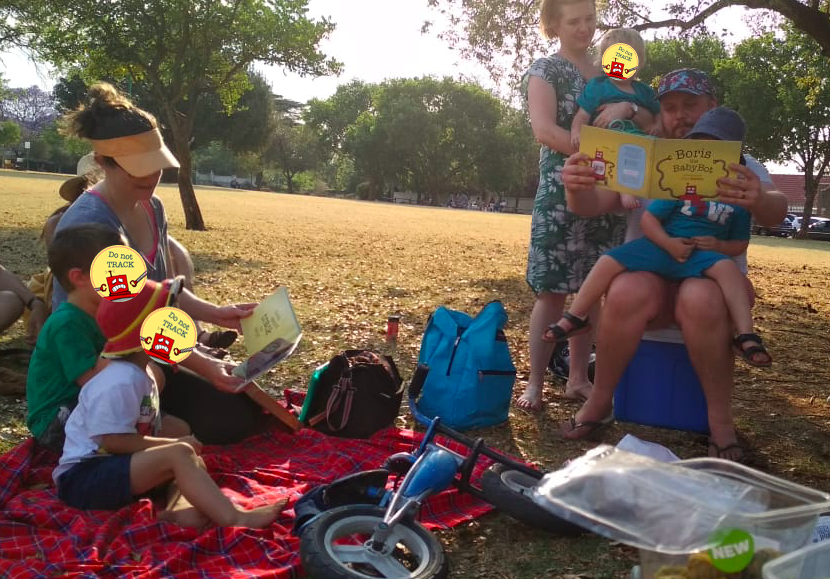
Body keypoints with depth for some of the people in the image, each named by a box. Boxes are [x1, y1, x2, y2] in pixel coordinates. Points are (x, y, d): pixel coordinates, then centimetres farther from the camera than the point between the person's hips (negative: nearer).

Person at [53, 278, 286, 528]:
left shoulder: (141, 372, 10)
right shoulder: (121, 382, -22)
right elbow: (113, 441, -24)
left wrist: (176, 440, -1)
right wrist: (174, 443, -19)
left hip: (111, 467, 10)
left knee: (194, 462, -4)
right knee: (179, 454, -27)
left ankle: (177, 511, -32)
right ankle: (233, 520, -33)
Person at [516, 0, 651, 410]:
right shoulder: (546, 70, 0)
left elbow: (650, 123, 13)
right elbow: (544, 130, -14)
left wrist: (628, 108, -8)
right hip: (562, 193, -5)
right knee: (553, 291, -6)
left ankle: (578, 379, 16)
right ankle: (534, 384, 2)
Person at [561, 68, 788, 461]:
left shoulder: (738, 164, 7)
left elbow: (776, 213, -12)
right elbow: (592, 205, -5)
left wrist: (759, 200, -39)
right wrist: (576, 188, -31)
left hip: (715, 277, -1)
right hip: (648, 275, 1)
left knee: (700, 299, -37)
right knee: (628, 293, -35)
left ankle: (720, 420, -18)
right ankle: (599, 401, -14)